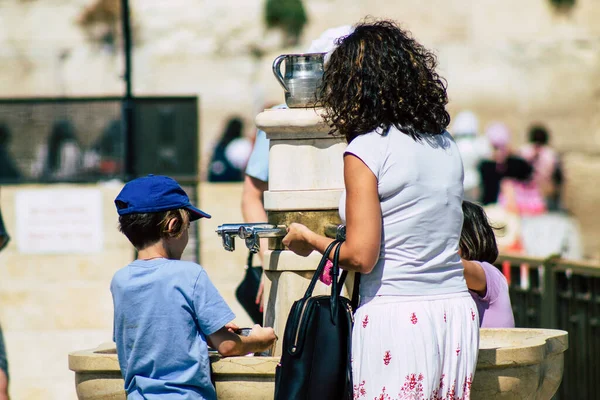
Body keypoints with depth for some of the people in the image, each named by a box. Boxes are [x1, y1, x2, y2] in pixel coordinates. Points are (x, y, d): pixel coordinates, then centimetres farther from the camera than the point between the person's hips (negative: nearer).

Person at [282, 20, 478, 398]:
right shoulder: (447, 146, 9)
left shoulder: (366, 150, -9)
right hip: (458, 311, 6)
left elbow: (360, 256, -13)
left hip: (396, 315, -6)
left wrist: (309, 239, 5)